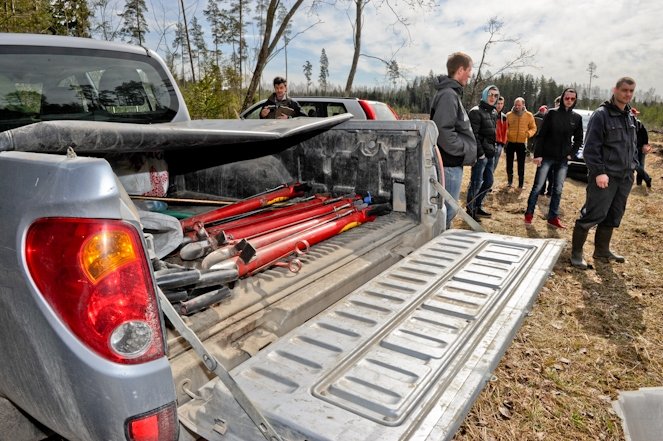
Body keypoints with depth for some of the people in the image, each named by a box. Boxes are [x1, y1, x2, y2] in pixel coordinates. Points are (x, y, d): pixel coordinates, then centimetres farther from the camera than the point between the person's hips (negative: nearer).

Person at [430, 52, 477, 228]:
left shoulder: (452, 93, 17)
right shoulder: (448, 94, -16)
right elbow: (443, 131, -27)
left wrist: (467, 149, 13)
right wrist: (466, 149, -16)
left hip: (453, 162, 11)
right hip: (450, 163, -11)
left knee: (447, 209, 18)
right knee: (447, 210, -4)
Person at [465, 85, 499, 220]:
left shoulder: (494, 112, 16)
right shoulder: (476, 111, -10)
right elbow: (473, 135, -17)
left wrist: (493, 149, 15)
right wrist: (480, 153, -19)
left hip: (490, 153, 9)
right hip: (480, 154, -9)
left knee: (488, 181, 14)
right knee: (476, 183, -4)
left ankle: (477, 207, 28)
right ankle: (470, 211, 8)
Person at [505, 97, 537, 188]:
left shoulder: (529, 115, -2)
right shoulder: (509, 115, -2)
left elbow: (533, 128, 3)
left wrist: (529, 133, -17)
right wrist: (504, 139, -12)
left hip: (522, 143, -1)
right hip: (510, 142, 1)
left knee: (521, 164, 6)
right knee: (509, 162, 10)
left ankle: (521, 181, 16)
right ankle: (510, 180, 25)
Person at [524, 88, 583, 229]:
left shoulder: (577, 118, 6)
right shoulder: (552, 113, -4)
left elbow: (578, 139, 13)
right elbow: (541, 135, -6)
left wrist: (571, 154, 1)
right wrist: (537, 154, -11)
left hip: (563, 159, 3)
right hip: (546, 157, -3)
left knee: (558, 189, 6)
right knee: (538, 187, -1)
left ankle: (553, 217, 13)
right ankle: (529, 213, 11)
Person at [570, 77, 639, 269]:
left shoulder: (630, 117, 15)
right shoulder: (601, 114, -9)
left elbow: (633, 145, 24)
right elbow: (591, 147, -15)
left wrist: (633, 166, 13)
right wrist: (599, 172, -21)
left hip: (625, 177, 8)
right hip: (605, 176, -8)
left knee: (613, 216, 13)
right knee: (593, 215, -7)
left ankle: (602, 250, 26)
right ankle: (576, 253, 2)